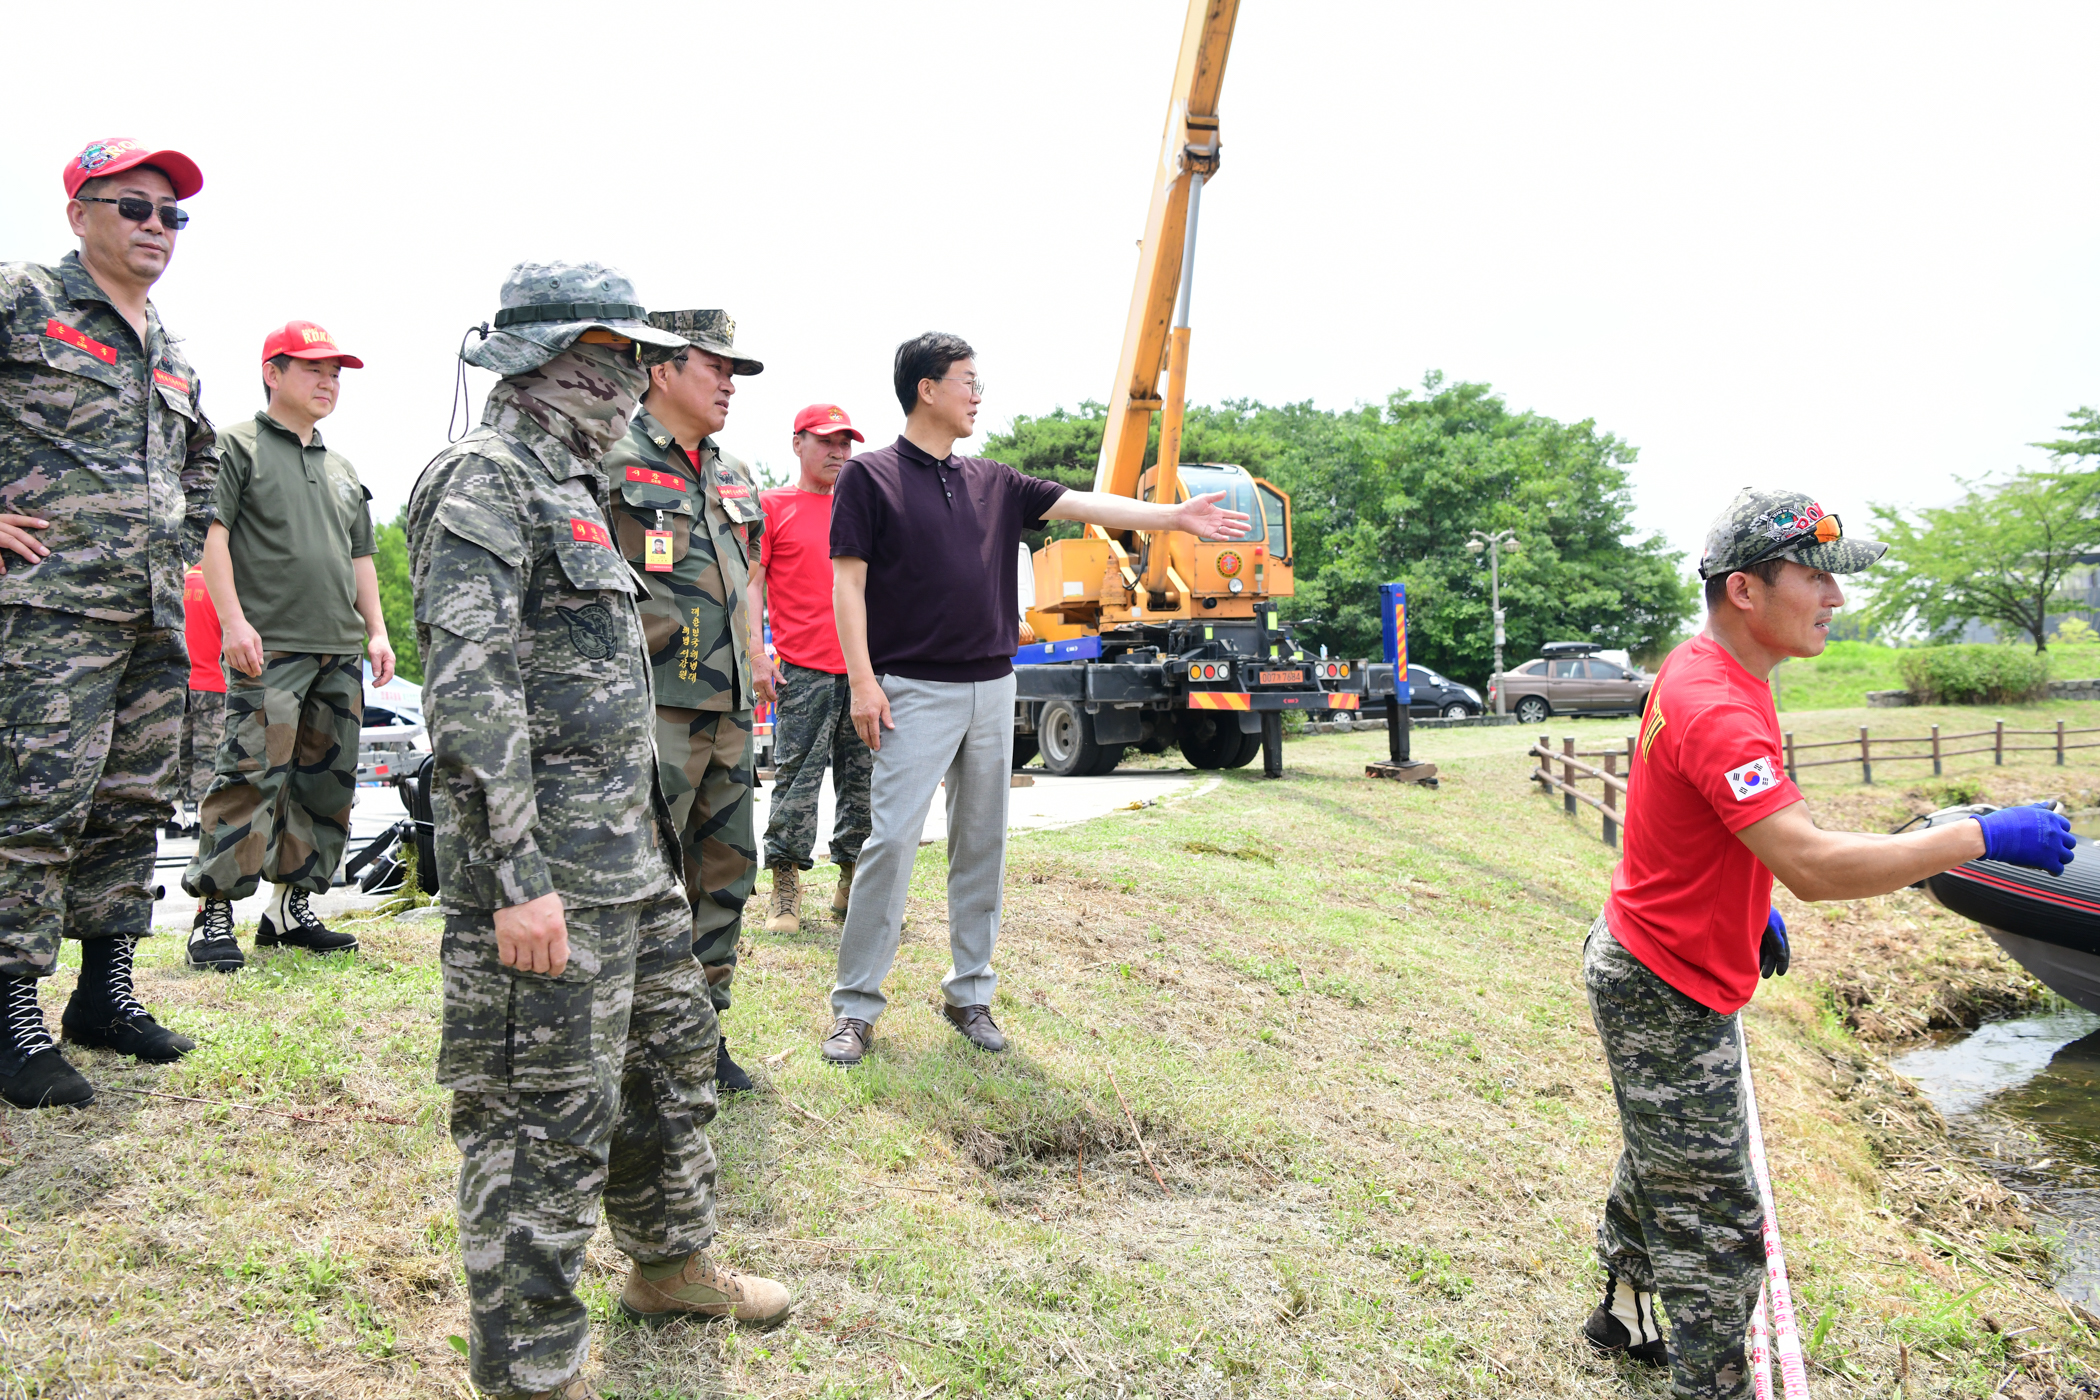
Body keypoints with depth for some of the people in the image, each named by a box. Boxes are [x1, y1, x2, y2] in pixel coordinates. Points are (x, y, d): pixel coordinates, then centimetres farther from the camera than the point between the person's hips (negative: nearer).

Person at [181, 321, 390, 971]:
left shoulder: (343, 469, 24)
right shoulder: (238, 445, 4)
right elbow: (211, 534, -6)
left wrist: (377, 632, 15)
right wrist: (234, 619, -16)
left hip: (340, 652, 7)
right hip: (269, 648, -7)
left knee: (326, 782, 6)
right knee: (251, 776, -13)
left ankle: (291, 907, 15)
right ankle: (214, 913, -6)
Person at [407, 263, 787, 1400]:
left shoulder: (567, 479, 18)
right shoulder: (485, 478, -13)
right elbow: (469, 690, -22)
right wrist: (515, 878, -26)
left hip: (628, 845, 10)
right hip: (547, 864, -10)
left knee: (670, 1055, 21)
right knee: (545, 1121, -1)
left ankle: (671, 1263, 40)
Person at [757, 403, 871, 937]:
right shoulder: (773, 505, 5)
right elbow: (752, 584, 0)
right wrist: (756, 654, -10)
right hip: (804, 671, -5)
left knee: (863, 779, 6)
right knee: (796, 780, -4)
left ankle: (853, 884, 16)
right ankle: (786, 890, 4)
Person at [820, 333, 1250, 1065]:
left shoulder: (992, 482, 14)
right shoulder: (871, 474, -1)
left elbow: (1082, 504, 9)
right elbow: (847, 581, -6)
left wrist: (1172, 515, 0)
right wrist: (862, 681, -13)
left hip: (991, 687, 6)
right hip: (914, 690, -5)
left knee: (982, 846, 8)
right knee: (892, 840, -8)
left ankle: (969, 992, 19)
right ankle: (855, 1005, 3)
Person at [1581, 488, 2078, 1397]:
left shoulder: (1705, 675, 4)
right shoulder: (1714, 707, -30)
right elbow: (1813, 865, -39)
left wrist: (1752, 909, 16)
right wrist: (1981, 836, -33)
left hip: (1656, 970, 11)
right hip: (1667, 996, -11)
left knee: (1661, 1168, 27)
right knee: (1714, 1226, 1)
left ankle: (1626, 1316, 45)